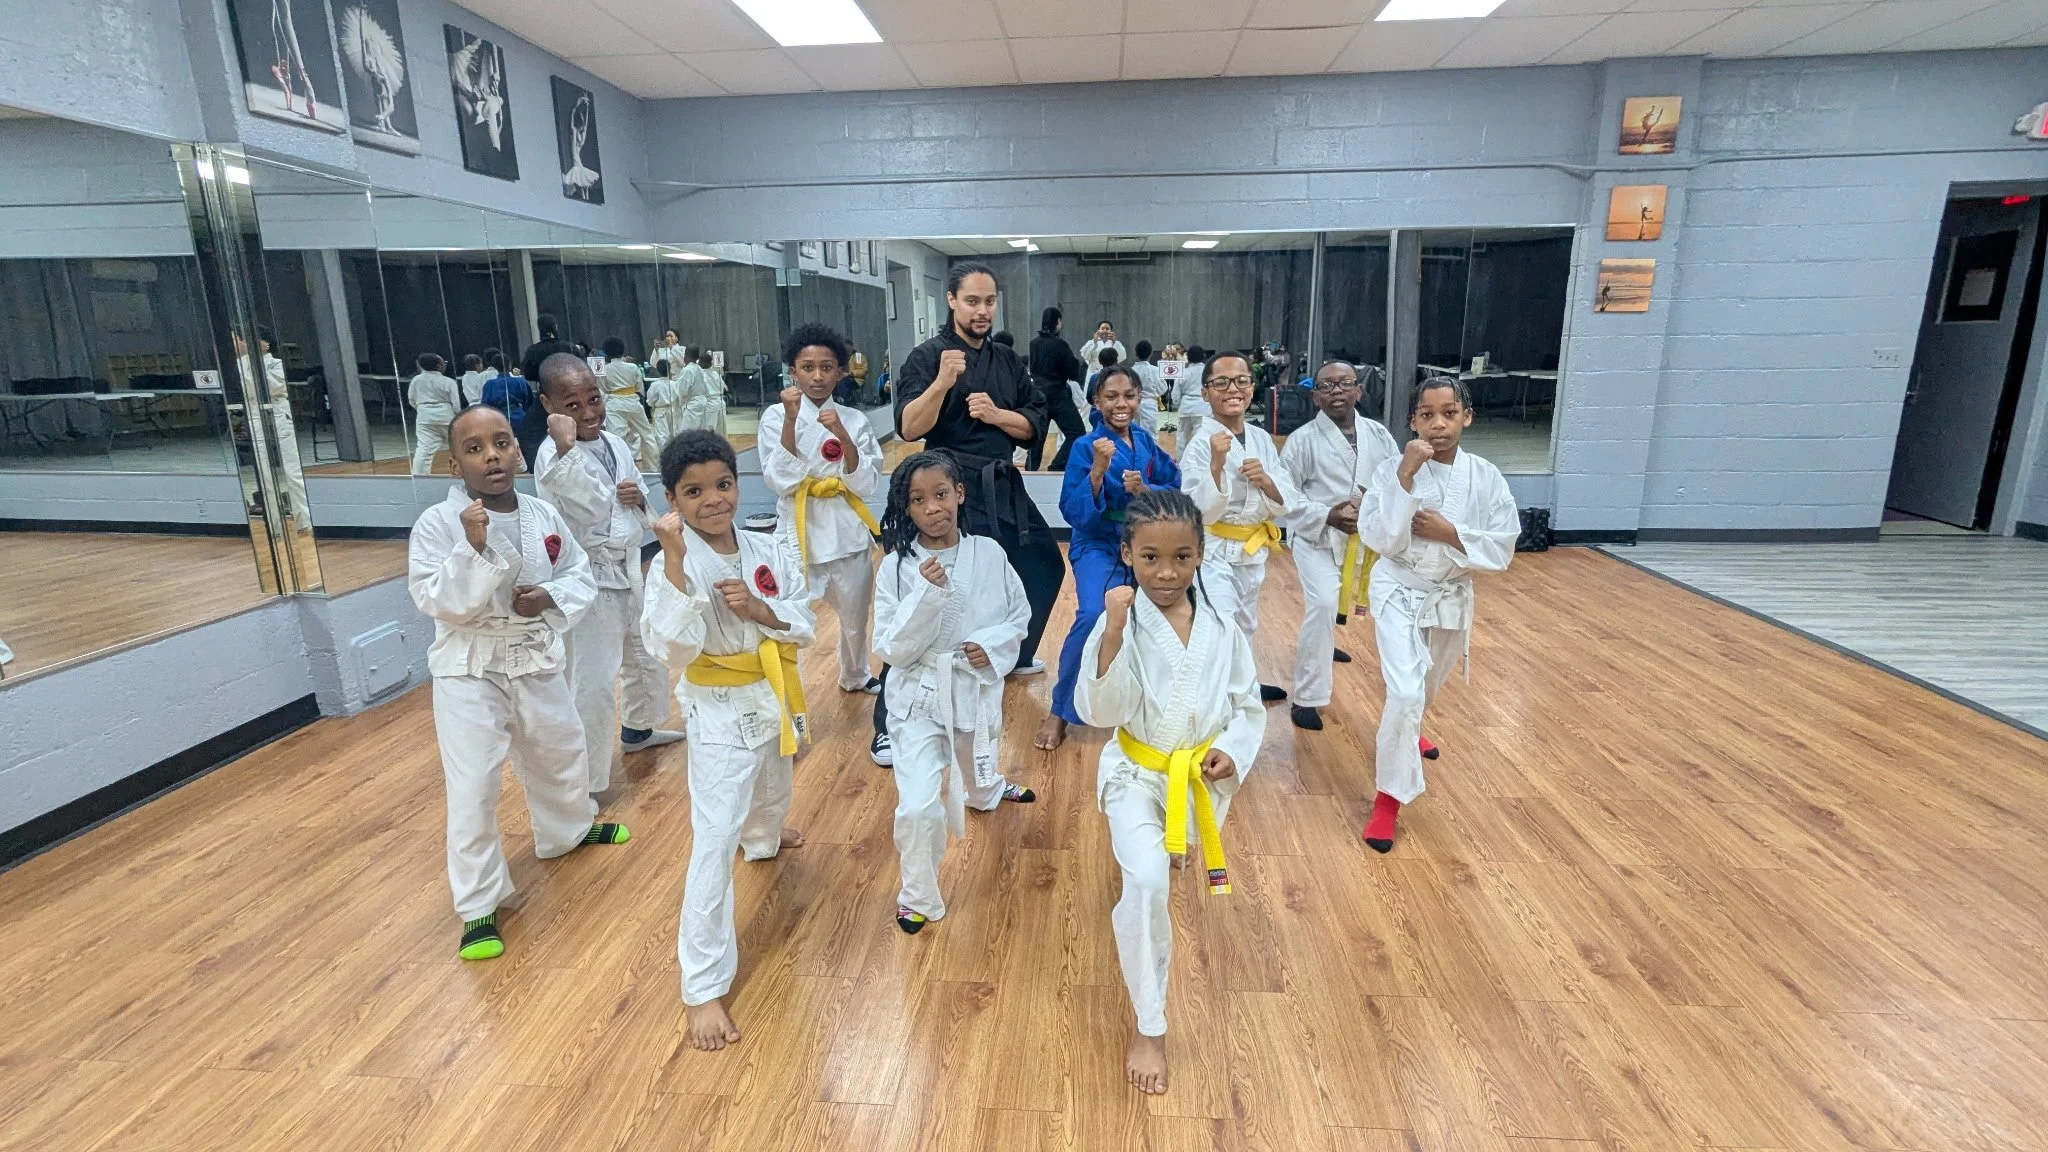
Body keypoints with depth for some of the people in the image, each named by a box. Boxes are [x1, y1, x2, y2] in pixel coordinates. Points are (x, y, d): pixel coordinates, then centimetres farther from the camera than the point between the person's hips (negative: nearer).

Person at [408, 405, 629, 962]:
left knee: (560, 753, 24)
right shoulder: (437, 524, -15)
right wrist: (473, 547, -33)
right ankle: (478, 906, 12)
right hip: (469, 669, -5)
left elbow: (580, 574, 5)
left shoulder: (544, 515, -3)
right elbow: (437, 602, -21)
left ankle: (570, 830, 53)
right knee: (472, 788, -5)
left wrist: (551, 597, -15)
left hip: (537, 659, 5)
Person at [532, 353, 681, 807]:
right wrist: (566, 446, -41)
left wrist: (638, 497, -9)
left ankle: (637, 729, 50)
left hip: (628, 568, 9)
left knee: (647, 656, 25)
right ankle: (585, 780, 5)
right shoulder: (553, 456, -19)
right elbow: (595, 507, -34)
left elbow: (642, 508, 14)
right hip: (590, 578, -8)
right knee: (592, 684, -9)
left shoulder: (614, 442, 4)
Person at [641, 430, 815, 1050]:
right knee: (715, 840, -9)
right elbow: (673, 647, -33)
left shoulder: (768, 551, -6)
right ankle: (703, 987, 2)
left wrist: (761, 610, -23)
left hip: (774, 698, 6)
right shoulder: (674, 564, -20)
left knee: (771, 790, 33)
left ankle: (764, 840, 70)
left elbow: (805, 626, -4)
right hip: (721, 712, -6)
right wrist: (676, 560, -40)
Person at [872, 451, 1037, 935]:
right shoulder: (898, 566, -15)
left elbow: (1020, 615, 2)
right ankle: (919, 898, 14)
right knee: (919, 807, -14)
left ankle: (989, 790, 70)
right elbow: (891, 650, -17)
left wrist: (993, 645, -17)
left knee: (979, 773, 30)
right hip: (921, 698, -3)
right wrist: (928, 594, -30)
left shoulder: (989, 553, -10)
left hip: (979, 691, 3)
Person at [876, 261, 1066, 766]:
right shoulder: (928, 356, -7)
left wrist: (997, 414, -11)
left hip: (1004, 487, 7)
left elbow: (1033, 425, 8)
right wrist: (942, 383, -32)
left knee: (1044, 569, 20)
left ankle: (1014, 655, 46)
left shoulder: (1008, 361, 11)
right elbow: (908, 428, -18)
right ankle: (891, 723, -7)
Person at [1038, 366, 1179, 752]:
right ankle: (1059, 712, -12)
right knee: (1093, 616, -29)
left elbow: (1176, 490, 2)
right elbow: (1074, 512, -17)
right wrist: (1098, 469, -29)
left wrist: (1145, 489, -17)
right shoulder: (1086, 447, -12)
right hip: (1099, 546, -5)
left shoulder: (1146, 443, 2)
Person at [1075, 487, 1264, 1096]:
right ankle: (1149, 1027, -2)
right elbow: (1099, 710, -25)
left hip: (1202, 775, 4)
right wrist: (1113, 633, -36)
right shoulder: (1120, 623, -19)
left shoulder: (1222, 627, -10)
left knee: (1195, 881, 27)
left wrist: (1233, 751, -17)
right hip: (1137, 773, -4)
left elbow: (1249, 704, 0)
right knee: (1145, 884, -23)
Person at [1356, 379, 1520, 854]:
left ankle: (1406, 731, 60)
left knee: (1426, 686, 25)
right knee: (1406, 693, -18)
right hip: (1399, 592, -4)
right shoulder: (1393, 468, -15)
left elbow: (1501, 551, -8)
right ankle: (1389, 796, -1)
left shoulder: (1486, 477, -9)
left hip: (1452, 596, 4)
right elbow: (1377, 537, -24)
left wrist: (1450, 533, -22)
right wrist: (1406, 476, -29)